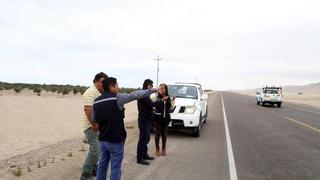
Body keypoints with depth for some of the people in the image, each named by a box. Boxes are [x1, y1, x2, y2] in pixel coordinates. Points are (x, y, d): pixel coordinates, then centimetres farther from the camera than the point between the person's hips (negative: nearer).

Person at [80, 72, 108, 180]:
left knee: (97, 149, 16)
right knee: (95, 150, -9)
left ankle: (93, 169, 29)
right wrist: (93, 125, -25)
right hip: (91, 126, -9)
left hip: (98, 126, 9)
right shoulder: (91, 92, -16)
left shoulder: (100, 93, 13)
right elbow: (87, 109, -26)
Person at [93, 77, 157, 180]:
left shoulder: (96, 101, 5)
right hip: (115, 140, -6)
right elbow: (135, 95, -13)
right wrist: (152, 90, -4)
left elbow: (94, 119, 10)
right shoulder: (117, 98, -14)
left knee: (102, 165, 18)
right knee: (115, 168, 4)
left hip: (102, 139, 6)